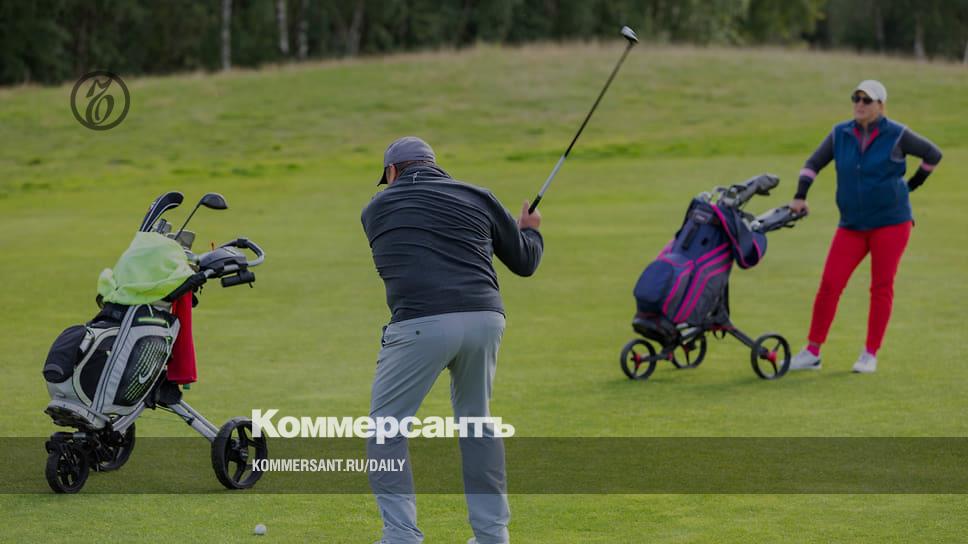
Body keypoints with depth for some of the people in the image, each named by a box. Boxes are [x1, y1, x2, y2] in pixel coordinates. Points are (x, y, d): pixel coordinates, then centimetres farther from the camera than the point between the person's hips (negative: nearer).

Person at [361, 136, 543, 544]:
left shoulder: (376, 209, 17)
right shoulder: (477, 198, 18)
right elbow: (525, 262, 24)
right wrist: (530, 231, 47)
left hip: (421, 324, -3)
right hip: (485, 319, 4)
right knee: (477, 420, 22)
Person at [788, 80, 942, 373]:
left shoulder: (896, 135, -5)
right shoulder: (840, 134, 4)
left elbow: (933, 154, 6)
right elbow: (813, 164, 8)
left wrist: (911, 185, 7)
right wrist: (800, 197, -4)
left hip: (890, 222, -3)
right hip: (852, 225, 3)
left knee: (881, 287, 0)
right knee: (829, 284, -5)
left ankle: (870, 354, 9)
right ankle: (812, 352, 0)